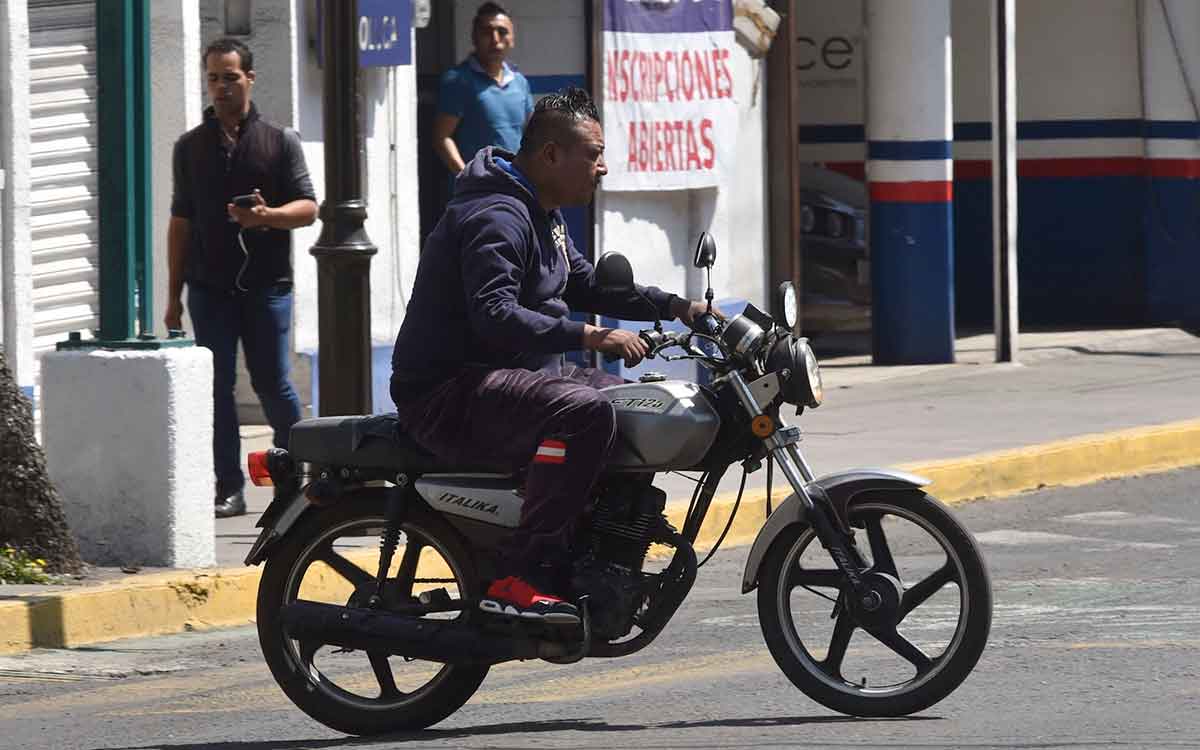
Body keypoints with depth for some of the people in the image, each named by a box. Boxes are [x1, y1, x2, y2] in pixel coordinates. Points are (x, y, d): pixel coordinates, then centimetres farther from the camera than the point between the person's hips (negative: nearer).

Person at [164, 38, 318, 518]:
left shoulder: (279, 141, 5)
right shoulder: (191, 147, 11)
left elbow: (307, 207, 1)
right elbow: (181, 221, 13)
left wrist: (269, 216, -22)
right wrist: (173, 295, 9)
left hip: (266, 283, -2)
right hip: (209, 286, 2)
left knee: (272, 384, -1)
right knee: (217, 387, -2)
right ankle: (228, 487, 1)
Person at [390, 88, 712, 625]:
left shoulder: (543, 216, 18)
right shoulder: (498, 217, -18)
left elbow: (585, 284, 28)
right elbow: (494, 316, -30)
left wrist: (674, 307, 16)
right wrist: (590, 337, -35)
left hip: (512, 374, 11)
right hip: (448, 394, -11)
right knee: (585, 411, -33)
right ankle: (520, 579, -35)